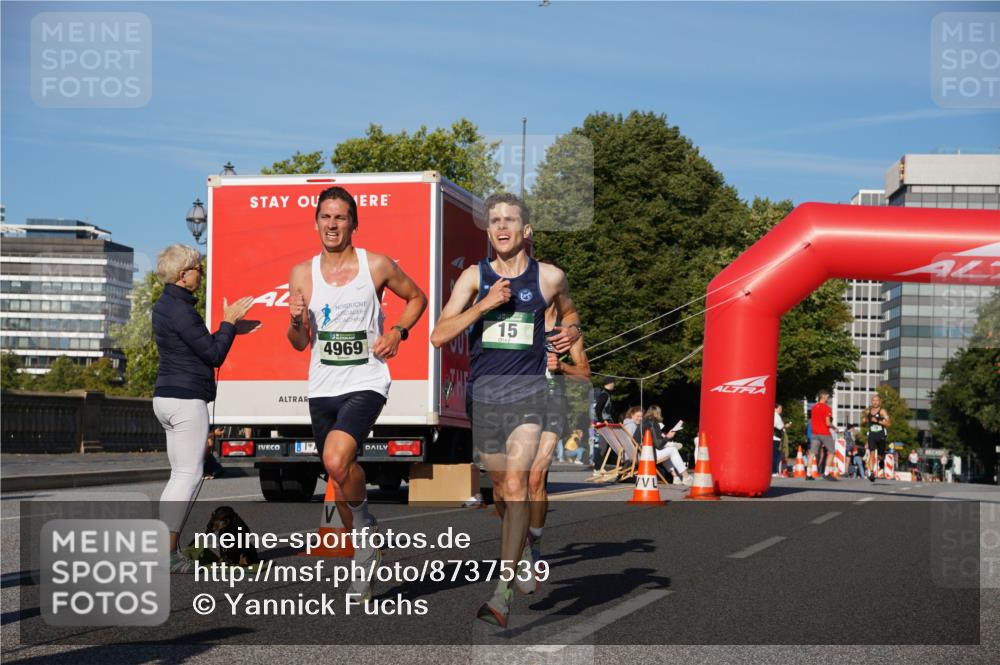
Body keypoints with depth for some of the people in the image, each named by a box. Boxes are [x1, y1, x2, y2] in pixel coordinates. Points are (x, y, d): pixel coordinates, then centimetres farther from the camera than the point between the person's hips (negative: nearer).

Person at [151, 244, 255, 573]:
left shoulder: (163, 306, 16)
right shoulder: (180, 311, -17)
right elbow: (214, 355, -14)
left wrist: (230, 328, 19)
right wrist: (228, 322, -2)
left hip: (166, 397, 10)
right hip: (186, 399, -10)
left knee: (182, 475, 13)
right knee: (189, 474, -7)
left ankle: (167, 549, 12)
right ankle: (167, 553, -8)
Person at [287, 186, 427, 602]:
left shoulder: (377, 266, -2)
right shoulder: (302, 274, 5)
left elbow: (416, 298, 15)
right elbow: (300, 344, 9)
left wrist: (398, 331, -3)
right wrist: (296, 321, -13)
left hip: (365, 383, -4)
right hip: (323, 388, 4)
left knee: (336, 460, -28)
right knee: (338, 476, 12)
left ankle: (364, 520, 1)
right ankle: (365, 558, 31)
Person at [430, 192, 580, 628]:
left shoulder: (550, 277, 2)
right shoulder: (474, 277, 2)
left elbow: (568, 313, 24)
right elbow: (439, 336, -7)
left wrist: (571, 331, 1)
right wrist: (484, 304, -17)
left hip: (527, 395, -2)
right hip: (484, 395, 3)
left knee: (515, 486, -18)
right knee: (502, 489, 14)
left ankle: (503, 594, -21)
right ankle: (517, 552, 43)